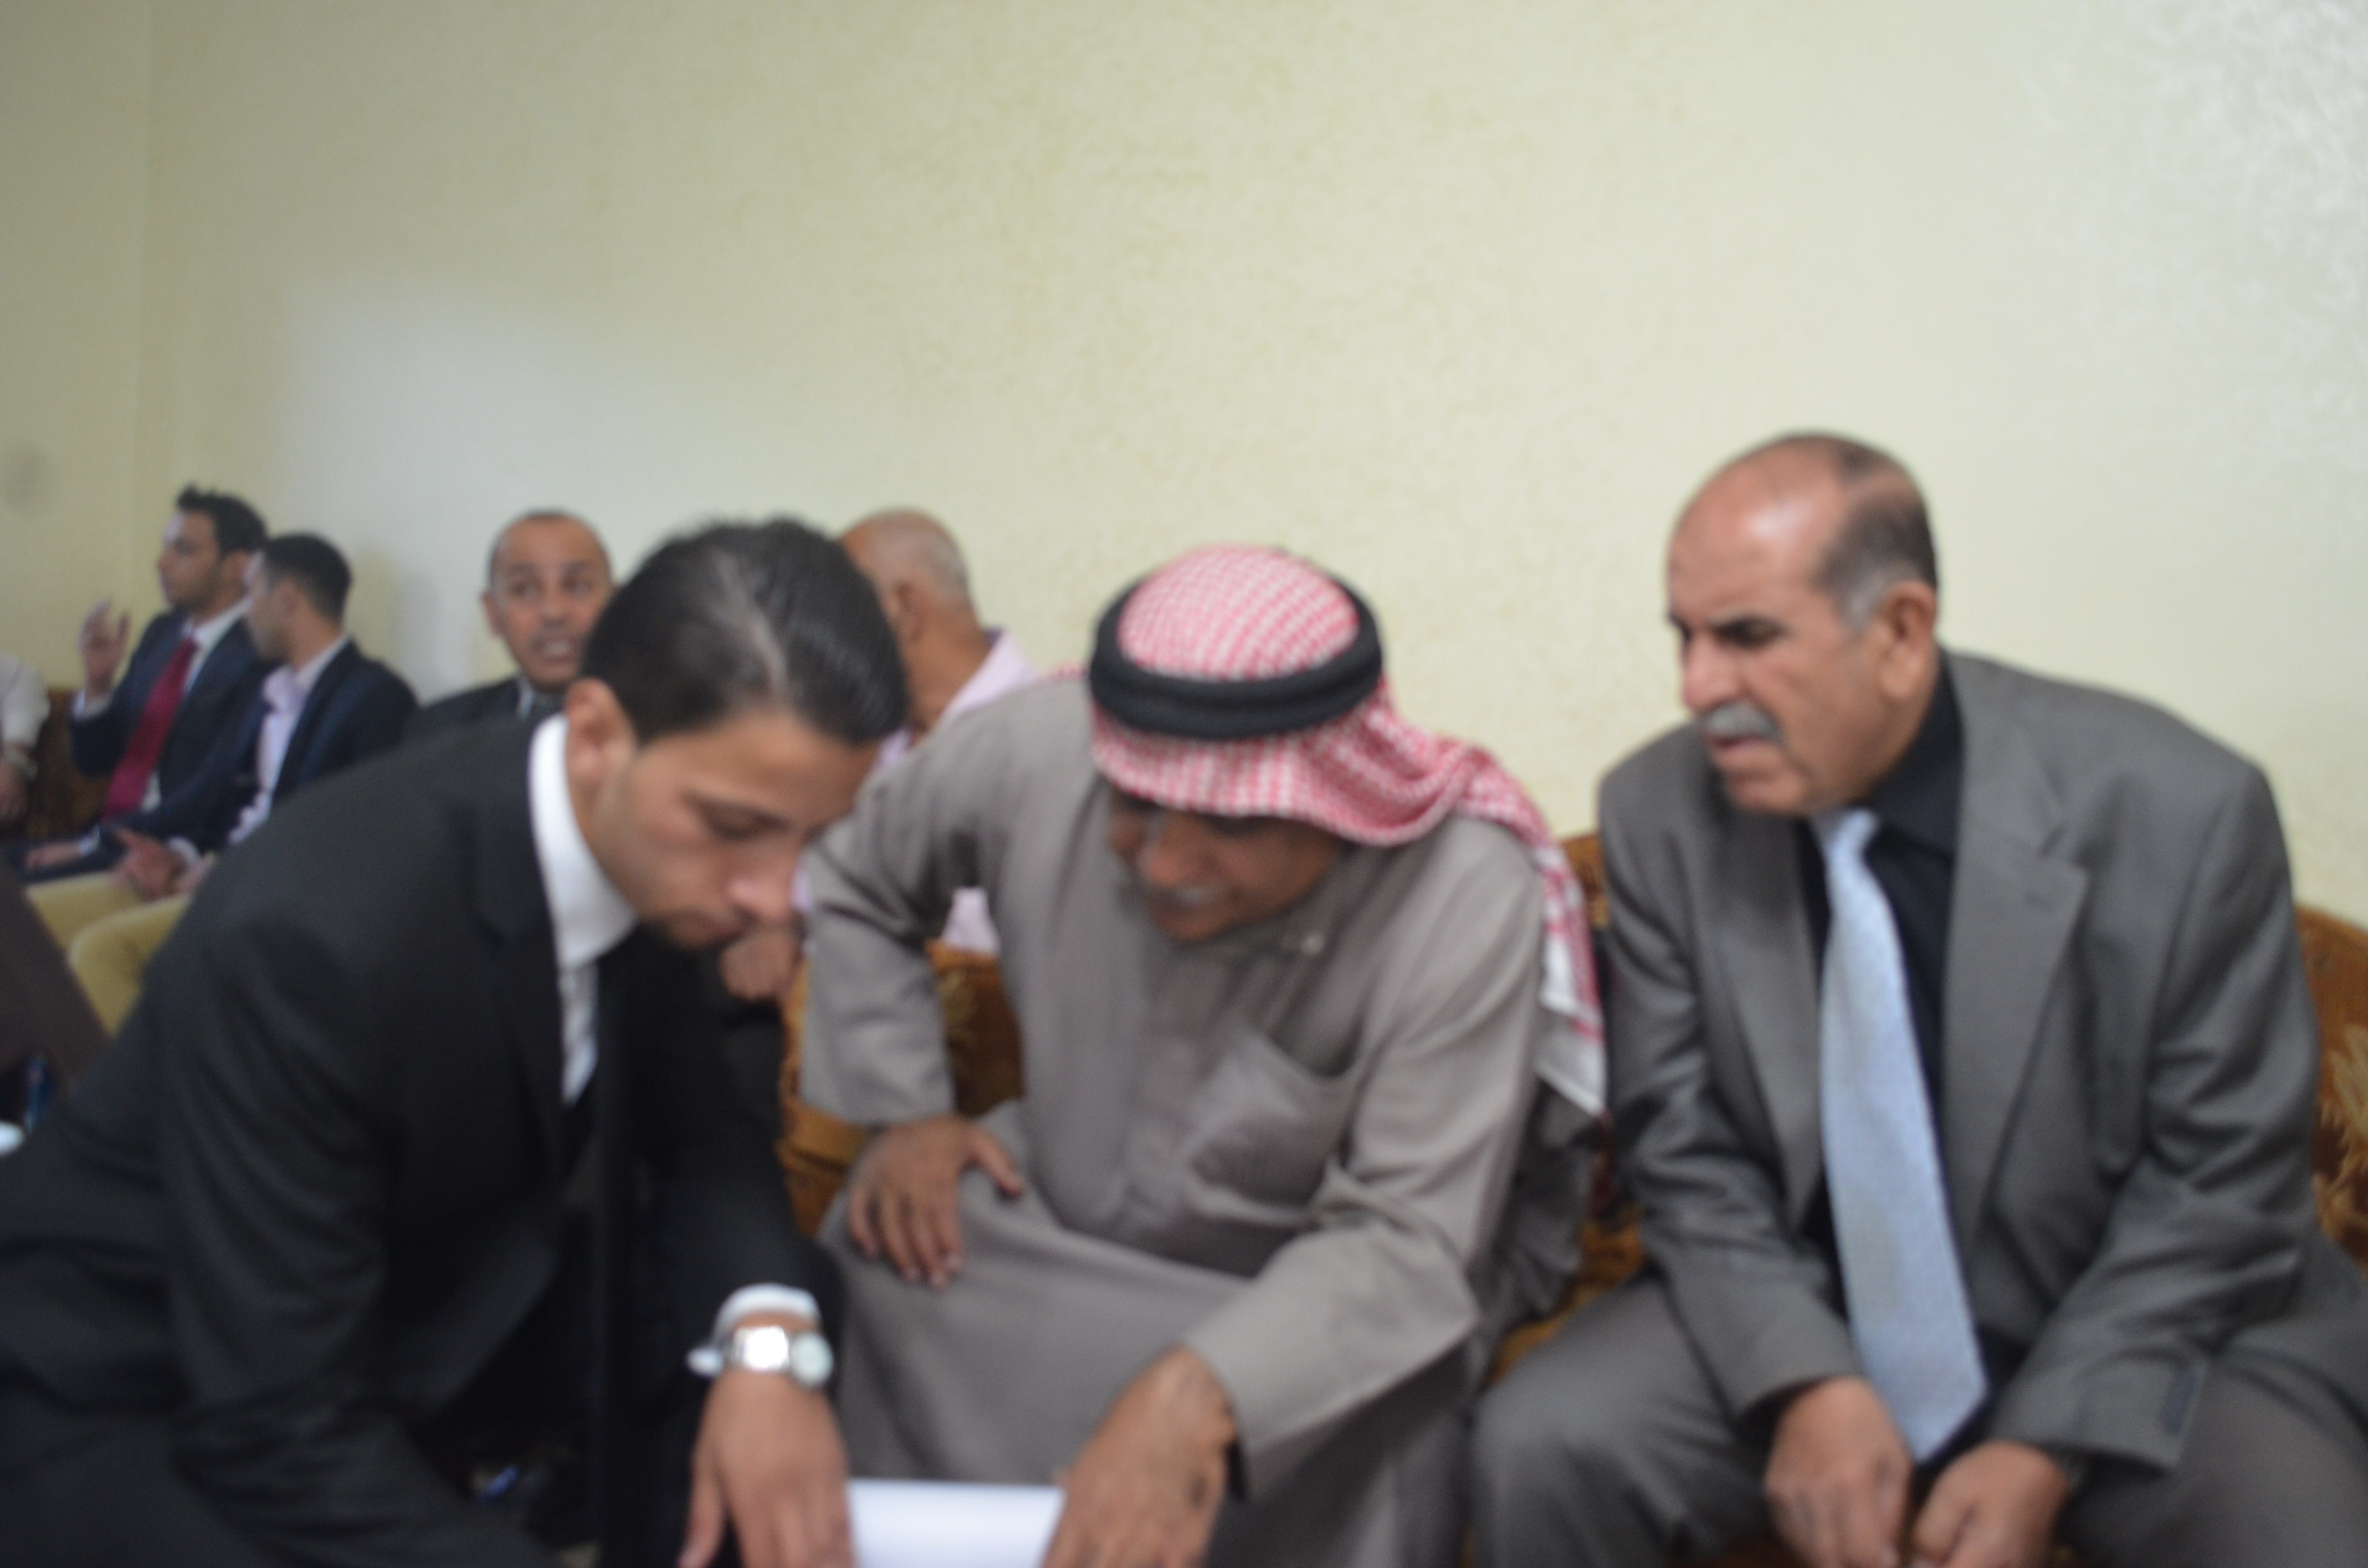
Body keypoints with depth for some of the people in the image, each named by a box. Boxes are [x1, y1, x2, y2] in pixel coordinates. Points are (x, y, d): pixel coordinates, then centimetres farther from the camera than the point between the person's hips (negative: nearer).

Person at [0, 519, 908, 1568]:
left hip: (419, 1298, 6)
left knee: (780, 1304, -11)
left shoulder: (651, 847, -14)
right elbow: (284, 1426, -31)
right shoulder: (313, 926, -34)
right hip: (124, 1391, -6)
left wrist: (769, 1338, -22)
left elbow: (687, 1123, -2)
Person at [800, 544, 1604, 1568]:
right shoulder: (1028, 754, -19)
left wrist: (1199, 1394, -45)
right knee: (874, 1253, -24)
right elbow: (855, 887, 3)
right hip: (1056, 1227, 3)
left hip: (1317, 1294, -2)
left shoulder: (1469, 899, -28)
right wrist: (901, 1107, -8)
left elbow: (1405, 1240, -28)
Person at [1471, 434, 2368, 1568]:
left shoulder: (2180, 810, -18)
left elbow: (2223, 1177, -10)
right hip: (1804, 1311, 2)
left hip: (2144, 1330, -1)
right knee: (1538, 1450, -18)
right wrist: (1806, 1385, -18)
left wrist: (2044, 1450, -16)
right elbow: (1684, 1146, -4)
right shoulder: (1659, 813, -12)